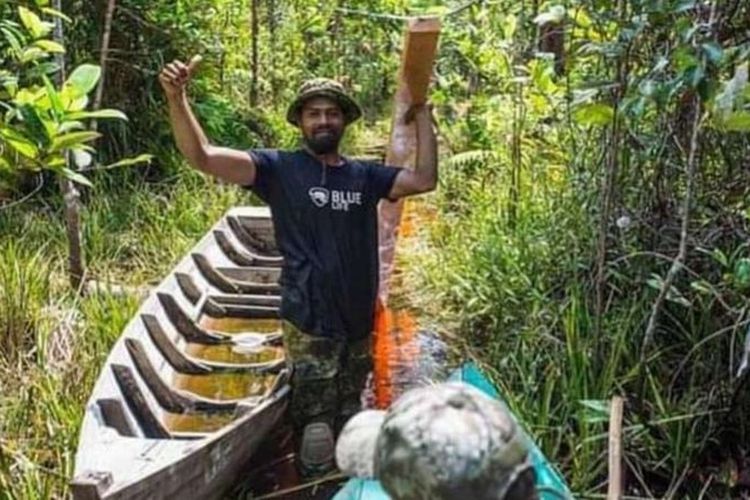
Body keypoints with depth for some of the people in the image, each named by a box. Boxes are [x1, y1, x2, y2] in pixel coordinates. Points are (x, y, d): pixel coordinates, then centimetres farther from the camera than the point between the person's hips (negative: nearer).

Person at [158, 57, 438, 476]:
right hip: (310, 322, -5)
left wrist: (423, 118, 1)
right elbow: (202, 156, -15)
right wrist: (177, 100, -29)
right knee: (316, 421, 2)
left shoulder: (364, 175, 6)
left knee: (349, 415, 22)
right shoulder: (280, 169, -6)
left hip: (360, 320, 5)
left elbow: (424, 180, 1)